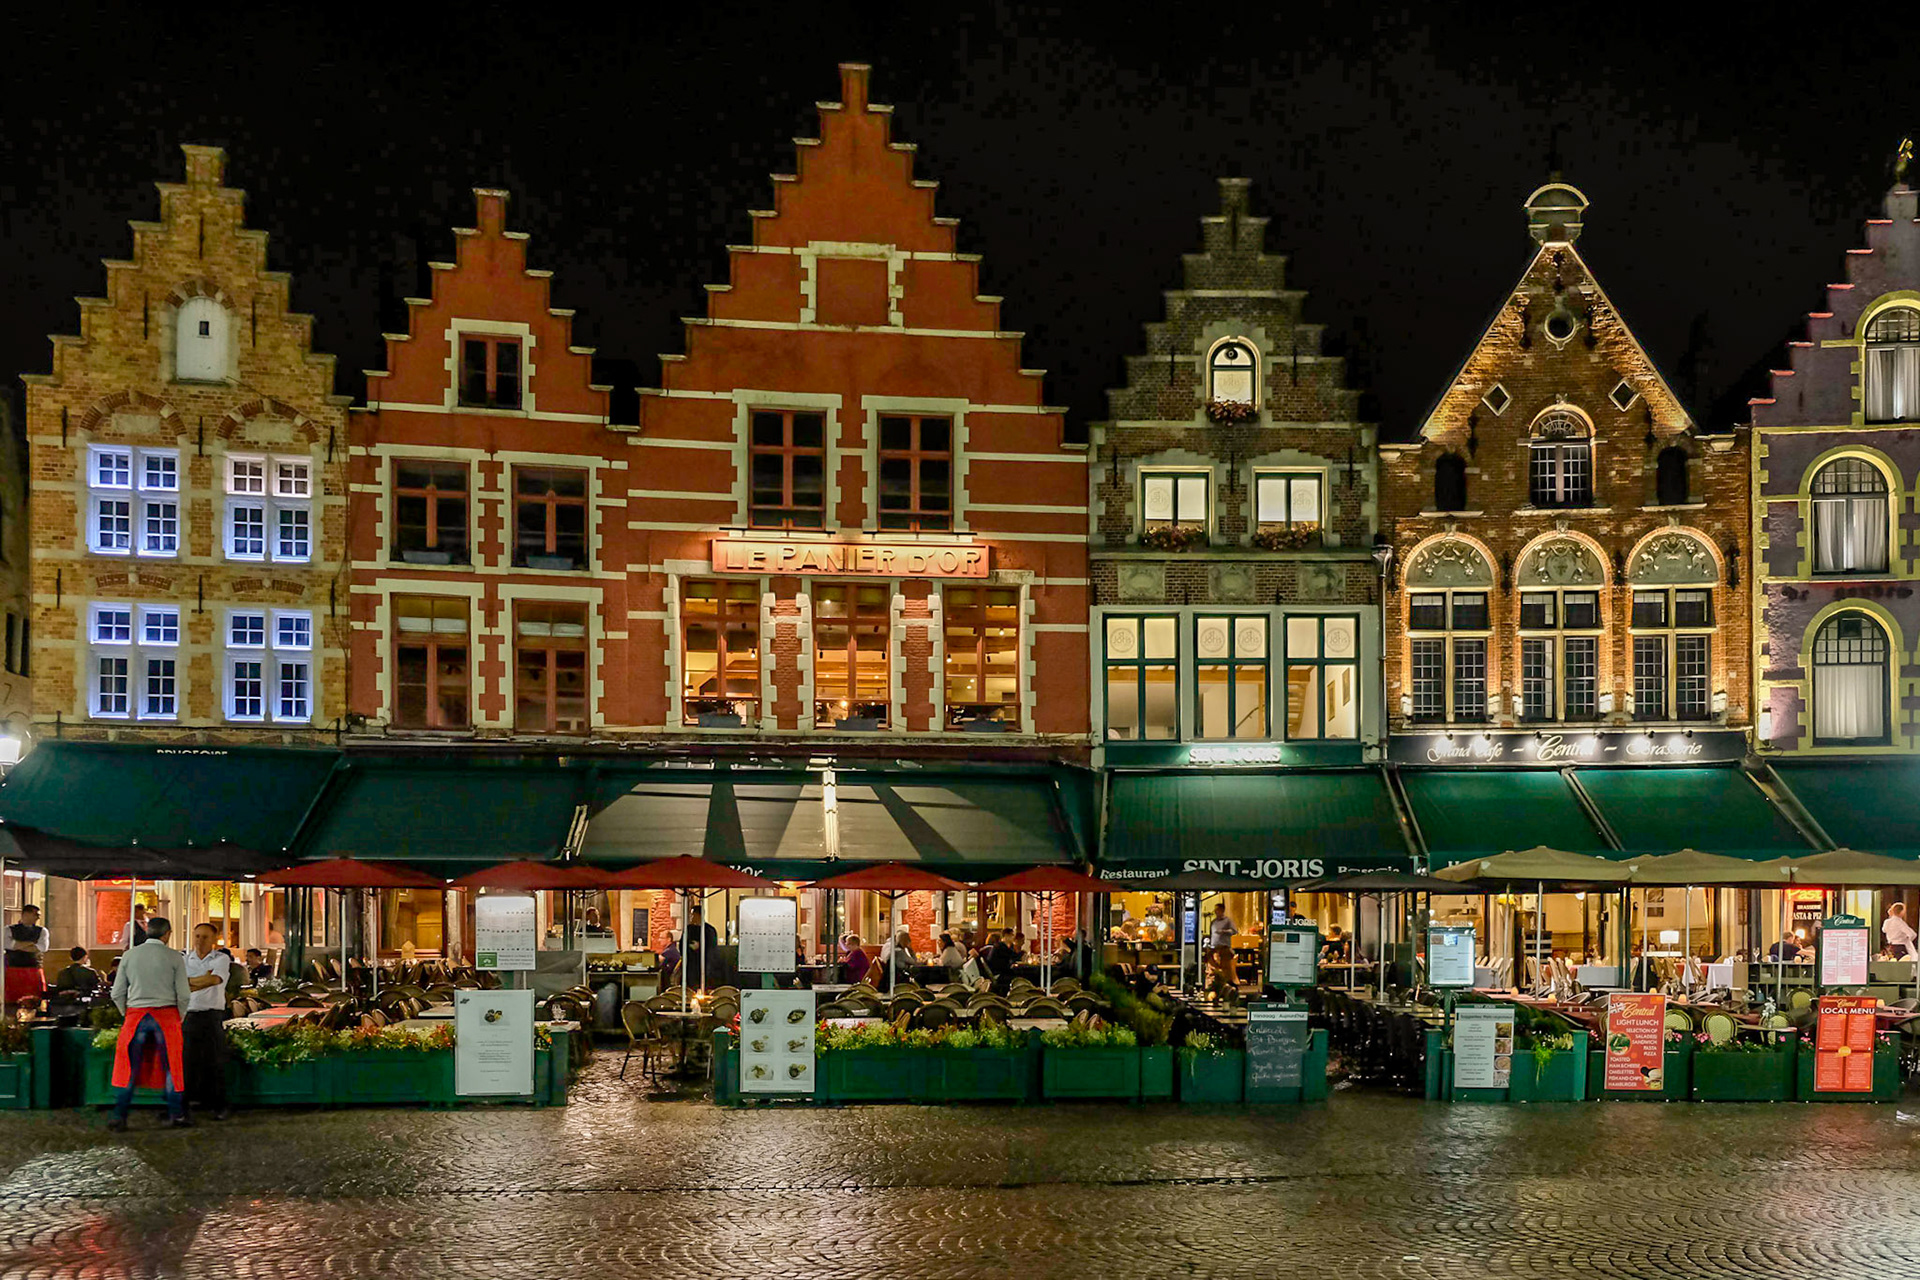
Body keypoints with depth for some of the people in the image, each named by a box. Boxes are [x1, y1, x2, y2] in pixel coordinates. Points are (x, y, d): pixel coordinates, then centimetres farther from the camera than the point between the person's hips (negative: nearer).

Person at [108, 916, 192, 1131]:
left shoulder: (129, 956, 5)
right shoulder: (174, 958, -2)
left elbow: (117, 994, 6)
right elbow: (184, 995, -3)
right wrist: (179, 1018, 12)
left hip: (135, 1015, 2)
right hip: (166, 1013, -2)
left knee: (128, 1069, 6)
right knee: (172, 1067, 8)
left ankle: (119, 1117, 3)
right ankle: (177, 1115, 12)